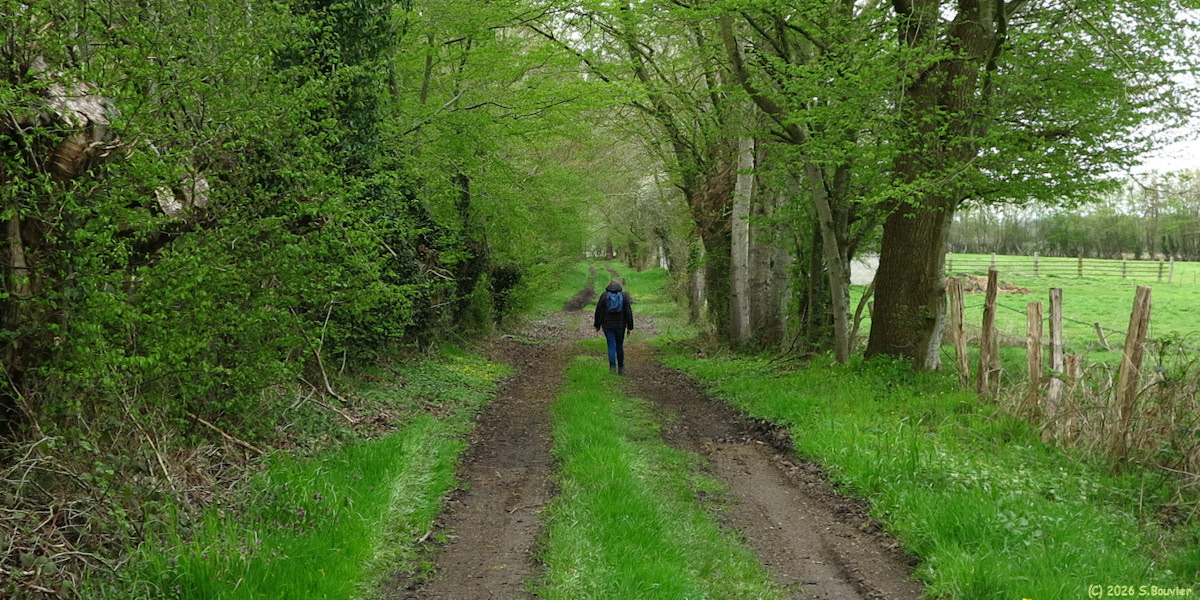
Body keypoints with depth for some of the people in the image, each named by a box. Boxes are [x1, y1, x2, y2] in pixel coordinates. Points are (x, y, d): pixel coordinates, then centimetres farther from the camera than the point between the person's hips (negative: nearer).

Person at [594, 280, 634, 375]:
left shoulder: (604, 296, -3)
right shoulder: (624, 296, -2)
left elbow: (598, 311, 0)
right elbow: (629, 312, -4)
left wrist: (597, 325, 11)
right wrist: (630, 327, 2)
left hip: (608, 326, -1)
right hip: (620, 326, 1)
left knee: (611, 346, 2)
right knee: (619, 346, 14)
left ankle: (613, 366, -11)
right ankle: (621, 368, 20)